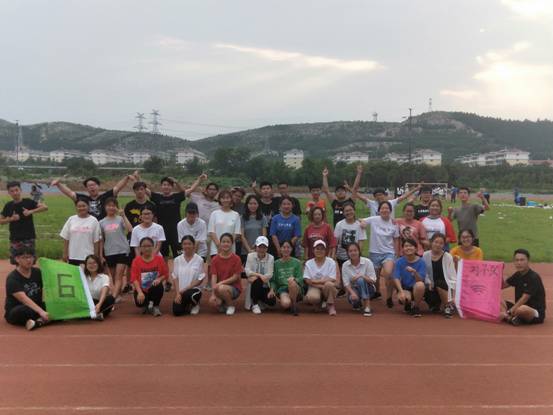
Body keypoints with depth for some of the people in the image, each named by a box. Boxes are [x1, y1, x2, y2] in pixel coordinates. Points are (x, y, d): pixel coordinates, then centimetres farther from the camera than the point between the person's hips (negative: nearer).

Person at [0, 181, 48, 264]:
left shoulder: (28, 202, -5)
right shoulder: (8, 206, 3)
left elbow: (45, 207, -13)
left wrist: (31, 211, -22)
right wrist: (11, 219, -10)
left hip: (28, 238, -3)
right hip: (14, 239, 3)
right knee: (15, 262, 7)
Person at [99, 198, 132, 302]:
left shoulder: (120, 219, -1)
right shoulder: (102, 222, 7)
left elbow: (130, 229, -19)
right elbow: (101, 240, 10)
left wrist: (123, 216, -19)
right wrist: (101, 255, 7)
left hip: (122, 251, -4)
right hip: (109, 253, 4)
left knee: (118, 276, -9)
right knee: (114, 277, 13)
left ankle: (113, 297, -16)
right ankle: (118, 295, 28)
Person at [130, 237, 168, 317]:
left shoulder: (159, 258, -2)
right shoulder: (136, 261, -5)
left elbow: (166, 274, 2)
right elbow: (134, 278, -12)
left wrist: (159, 279, -21)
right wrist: (140, 292, -26)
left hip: (154, 288, 1)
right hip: (142, 289, 0)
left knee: (159, 286, -35)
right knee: (139, 302, -31)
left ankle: (155, 306, -6)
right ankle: (147, 306, 11)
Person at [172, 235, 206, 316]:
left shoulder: (199, 260, -5)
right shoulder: (177, 260, 4)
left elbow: (200, 279, -6)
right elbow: (175, 278, 3)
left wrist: (185, 289, -13)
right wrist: (177, 293, -10)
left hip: (194, 289, -2)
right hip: (180, 291, 2)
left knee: (188, 294, -36)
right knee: (177, 311, -19)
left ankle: (195, 304, 1)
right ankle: (187, 305, 18)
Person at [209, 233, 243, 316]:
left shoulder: (236, 258, -7)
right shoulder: (215, 259, 0)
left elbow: (235, 277, -9)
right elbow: (213, 277, -6)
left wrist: (221, 283, -20)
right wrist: (213, 294, -18)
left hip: (234, 288, -2)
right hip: (219, 287, 2)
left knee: (222, 288, -35)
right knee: (213, 301, -29)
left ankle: (231, 305, -4)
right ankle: (224, 304, 8)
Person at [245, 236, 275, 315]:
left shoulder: (270, 258, -2)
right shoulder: (250, 256, -2)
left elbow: (269, 275, -11)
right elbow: (247, 271, -12)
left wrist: (255, 276, -25)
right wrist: (260, 275, -27)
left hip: (265, 286, 1)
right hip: (254, 284, -1)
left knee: (272, 301, -21)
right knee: (257, 280, -36)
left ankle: (260, 300, 17)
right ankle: (254, 305, -13)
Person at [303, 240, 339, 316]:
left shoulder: (331, 262, 1)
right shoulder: (308, 263, 5)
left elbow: (332, 279, -8)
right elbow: (308, 281, -4)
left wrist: (316, 281, -12)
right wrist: (321, 286, -16)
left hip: (328, 289, 0)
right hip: (314, 288, 0)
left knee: (329, 284, -36)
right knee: (312, 297, -35)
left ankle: (331, 306, -12)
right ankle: (322, 302, 3)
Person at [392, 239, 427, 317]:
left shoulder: (421, 262, -9)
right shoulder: (399, 262, -5)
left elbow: (420, 280, -18)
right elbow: (396, 278, -13)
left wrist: (414, 272, -39)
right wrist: (401, 292, -28)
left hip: (416, 288, 0)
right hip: (404, 288, 1)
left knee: (420, 285, -36)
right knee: (405, 298, -34)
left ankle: (416, 307, -7)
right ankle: (408, 304, 9)